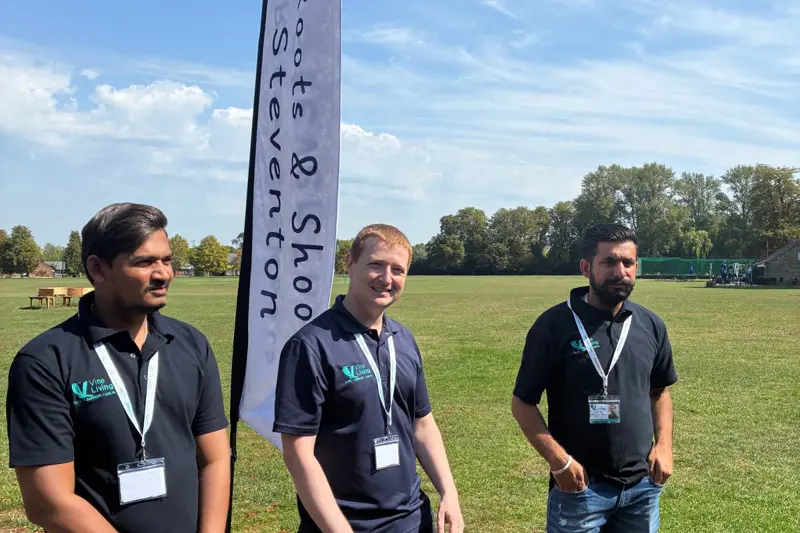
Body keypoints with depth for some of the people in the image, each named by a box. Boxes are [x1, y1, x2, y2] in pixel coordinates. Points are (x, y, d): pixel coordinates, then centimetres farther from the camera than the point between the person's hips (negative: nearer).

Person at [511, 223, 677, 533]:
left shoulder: (651, 325, 2)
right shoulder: (554, 325, -13)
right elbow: (523, 403, -9)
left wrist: (664, 444, 2)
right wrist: (558, 460, -17)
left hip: (643, 486, 5)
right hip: (580, 487, -4)